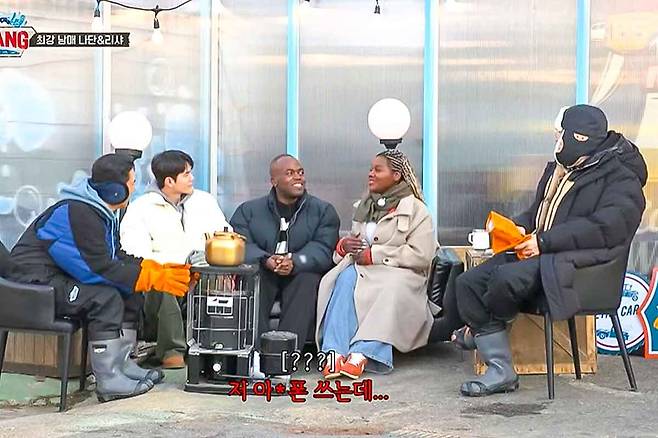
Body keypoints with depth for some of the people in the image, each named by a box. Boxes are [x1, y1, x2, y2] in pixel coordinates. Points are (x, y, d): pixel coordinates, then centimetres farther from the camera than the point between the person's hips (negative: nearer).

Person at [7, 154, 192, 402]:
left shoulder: (101, 212, 9)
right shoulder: (78, 213, -23)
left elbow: (116, 258, 8)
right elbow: (100, 268, -26)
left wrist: (161, 271, -5)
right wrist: (156, 279, -22)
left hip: (59, 279, 10)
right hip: (35, 284, -10)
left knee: (130, 294, 2)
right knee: (106, 297, -27)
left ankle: (121, 363, 4)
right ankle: (109, 381, -22)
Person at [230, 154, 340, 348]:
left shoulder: (324, 211, 8)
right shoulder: (248, 210, 12)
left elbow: (323, 249, -8)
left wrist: (295, 263, -28)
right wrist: (265, 261, -26)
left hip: (300, 275, 0)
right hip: (262, 273, 1)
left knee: (308, 280, -32)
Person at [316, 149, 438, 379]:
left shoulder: (415, 209, 1)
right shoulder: (363, 206, 21)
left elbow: (421, 255, -11)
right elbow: (353, 247, 31)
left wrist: (374, 255, -13)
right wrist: (344, 245, 4)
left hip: (399, 272, -4)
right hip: (361, 266, 4)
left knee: (392, 289, -39)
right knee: (346, 278, -30)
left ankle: (361, 353, -47)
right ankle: (335, 351, -43)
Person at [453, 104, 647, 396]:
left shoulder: (620, 178, -5)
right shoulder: (558, 169, 22)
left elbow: (607, 227, -20)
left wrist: (545, 241, -22)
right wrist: (519, 228, 2)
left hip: (582, 259, -9)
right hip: (540, 252, 9)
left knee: (507, 277, -33)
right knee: (469, 282, -11)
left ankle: (479, 332, 0)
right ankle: (501, 372, -11)